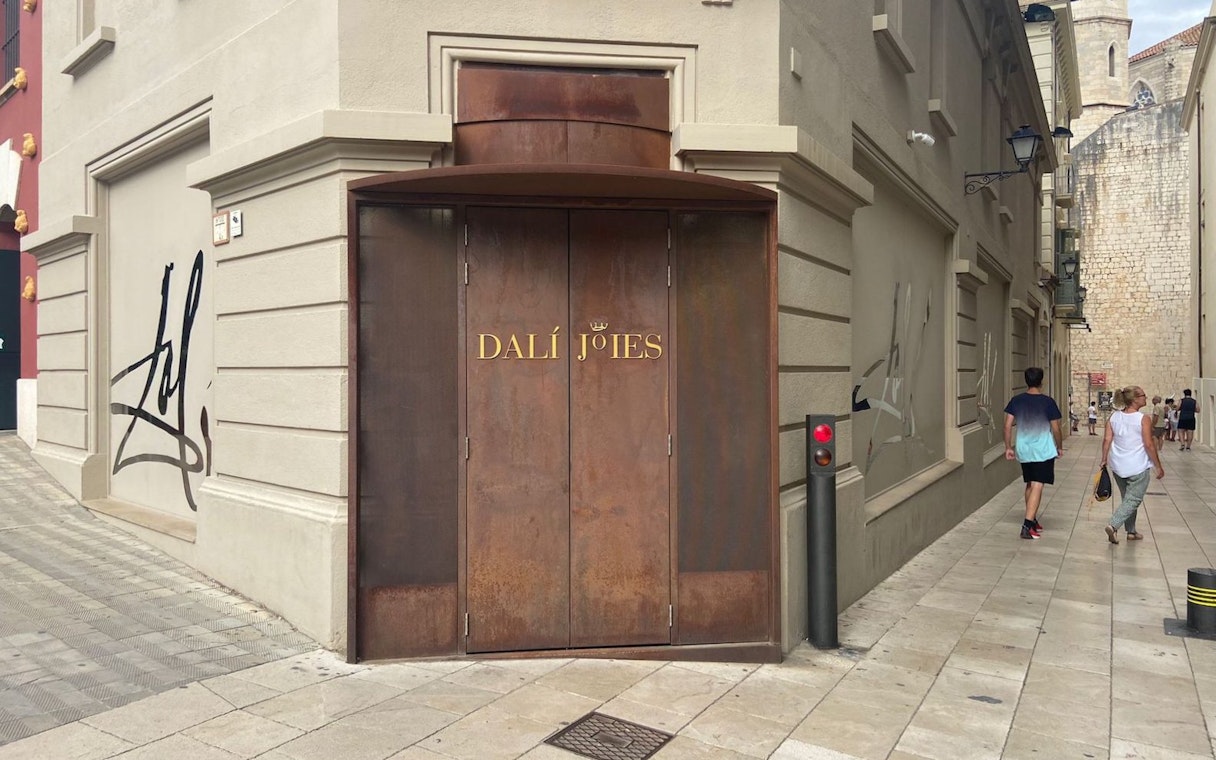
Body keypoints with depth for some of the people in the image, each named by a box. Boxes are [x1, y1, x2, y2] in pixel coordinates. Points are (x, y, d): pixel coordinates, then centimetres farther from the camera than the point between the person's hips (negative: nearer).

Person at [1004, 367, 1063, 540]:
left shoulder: (1016, 401, 0)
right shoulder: (1047, 402, -10)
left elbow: (1008, 425, -1)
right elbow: (1055, 429, -6)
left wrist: (1008, 447, 6)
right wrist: (1059, 447, 9)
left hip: (1023, 451, 4)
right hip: (1043, 451, -4)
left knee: (1030, 485, 18)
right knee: (1037, 486, -6)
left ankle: (1032, 521, 28)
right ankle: (1027, 525, -15)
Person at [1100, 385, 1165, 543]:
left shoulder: (1114, 417, 1)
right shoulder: (1143, 419, -13)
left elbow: (1107, 440, 0)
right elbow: (1149, 445, -13)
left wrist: (1104, 460, 8)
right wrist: (1159, 467, -4)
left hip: (1118, 466, 6)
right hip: (1138, 467, -6)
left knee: (1127, 498, 19)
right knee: (1133, 500, 1)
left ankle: (1131, 532, 25)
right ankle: (1113, 525, -15)